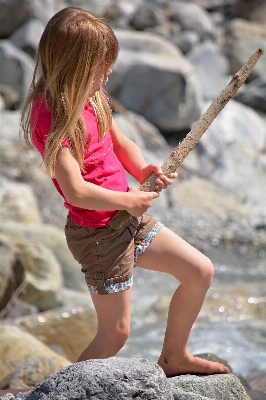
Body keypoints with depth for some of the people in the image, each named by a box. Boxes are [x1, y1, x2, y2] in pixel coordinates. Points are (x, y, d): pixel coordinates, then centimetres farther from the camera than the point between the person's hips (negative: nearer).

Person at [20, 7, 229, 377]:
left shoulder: (91, 97, 4)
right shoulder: (51, 115, -24)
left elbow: (121, 144, 16)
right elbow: (76, 191, -29)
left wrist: (144, 172, -5)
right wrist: (129, 200, -16)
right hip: (97, 233, -9)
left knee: (200, 272, 15)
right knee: (115, 333, -1)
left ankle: (174, 358, 33)